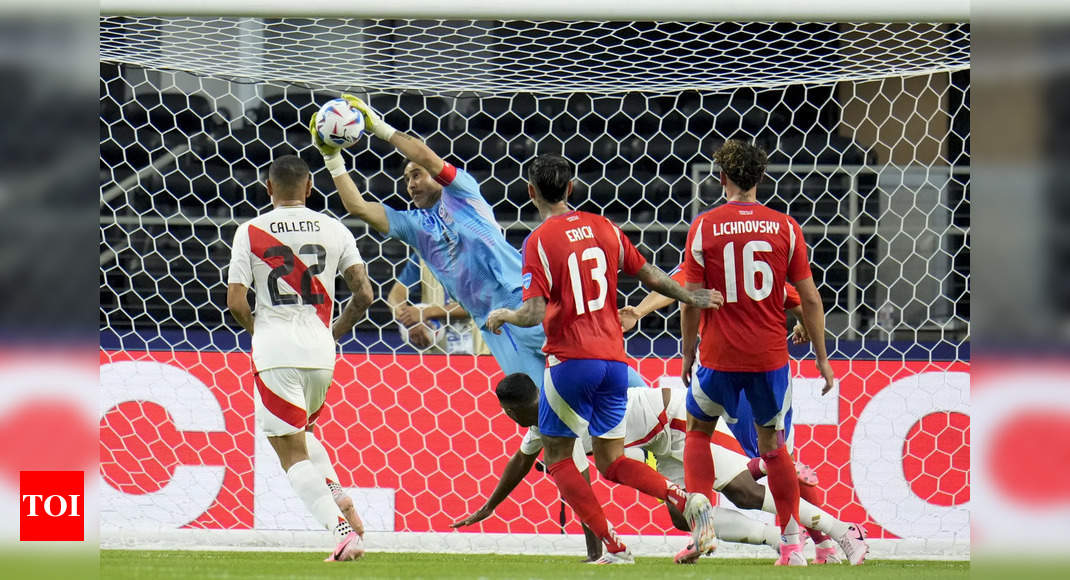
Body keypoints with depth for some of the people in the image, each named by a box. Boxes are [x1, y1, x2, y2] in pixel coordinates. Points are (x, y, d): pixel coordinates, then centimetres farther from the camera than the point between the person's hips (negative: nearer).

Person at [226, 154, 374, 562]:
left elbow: (235, 302, -6)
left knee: (292, 452, -1)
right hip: (320, 352, 4)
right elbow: (364, 294, 1)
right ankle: (338, 495, 6)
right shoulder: (333, 230, 4)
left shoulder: (250, 232, -2)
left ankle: (344, 530, -16)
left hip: (275, 353, -4)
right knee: (301, 433, 29)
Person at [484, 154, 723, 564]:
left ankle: (614, 547, -4)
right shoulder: (603, 228, 8)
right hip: (614, 358, 6)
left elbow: (534, 313, -15)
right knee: (611, 461, 13)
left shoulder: (540, 241, -9)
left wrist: (502, 316, 4)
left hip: (571, 359, -6)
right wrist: (690, 298, 27)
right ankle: (686, 501, -12)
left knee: (557, 457, 8)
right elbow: (648, 275, 13)